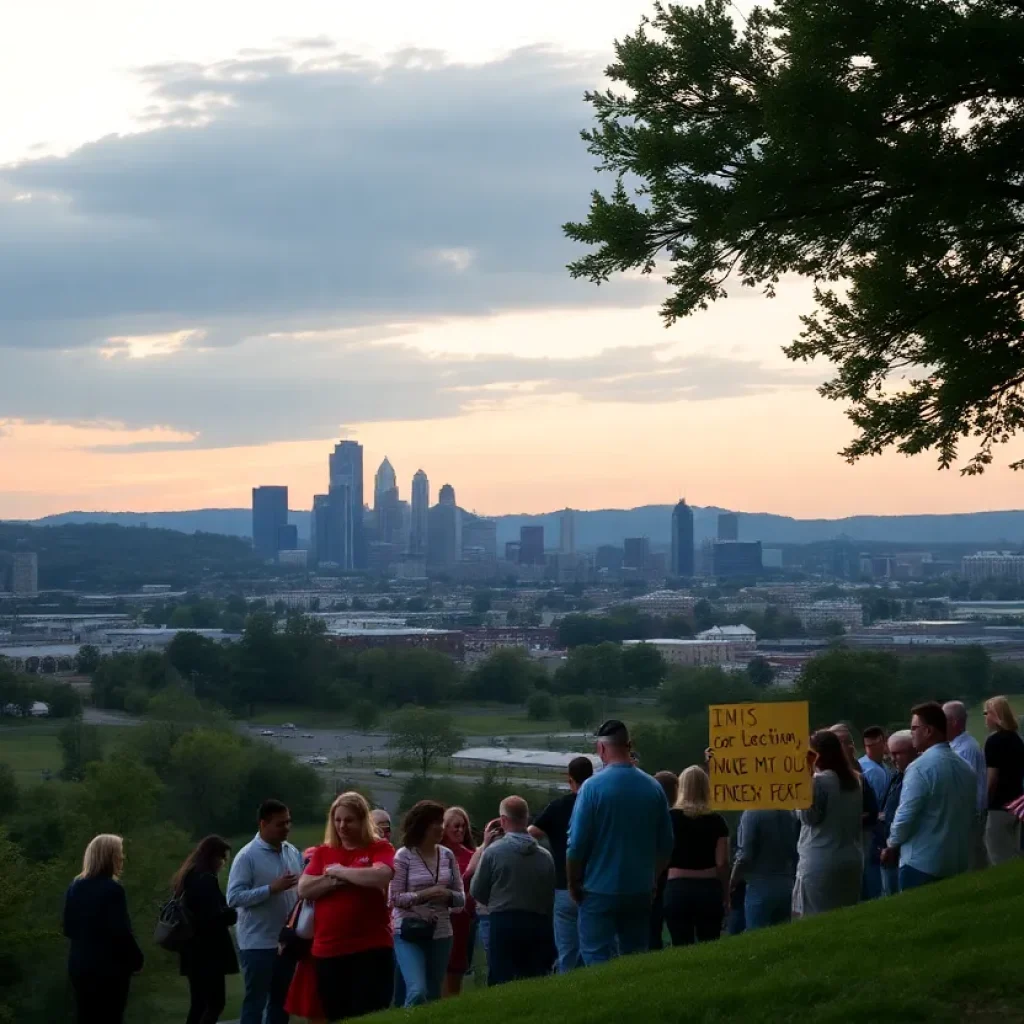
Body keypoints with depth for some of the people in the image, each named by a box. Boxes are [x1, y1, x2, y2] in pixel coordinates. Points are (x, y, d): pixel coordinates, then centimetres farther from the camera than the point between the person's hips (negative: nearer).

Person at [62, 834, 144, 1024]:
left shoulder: (76, 887, 5)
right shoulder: (112, 889, -17)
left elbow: (68, 928, 11)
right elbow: (121, 932, -19)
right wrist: (136, 960, -5)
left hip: (79, 965, 7)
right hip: (109, 968, -7)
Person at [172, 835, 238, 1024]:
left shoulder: (188, 877, 16)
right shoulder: (206, 880, -14)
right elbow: (214, 916, -20)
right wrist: (236, 913, -5)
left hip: (193, 950, 10)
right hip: (208, 951, -10)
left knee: (198, 1004, 10)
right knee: (215, 1003, -8)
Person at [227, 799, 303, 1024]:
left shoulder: (293, 853, 7)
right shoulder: (247, 856, -12)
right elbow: (234, 897, -18)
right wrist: (272, 888, -24)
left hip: (287, 941, 6)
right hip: (258, 943, -6)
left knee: (281, 1001, 14)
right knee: (255, 1002, -1)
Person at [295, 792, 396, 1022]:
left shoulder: (380, 848, 0)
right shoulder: (322, 852, 13)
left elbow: (380, 877, -20)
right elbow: (303, 890, 2)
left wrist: (338, 871, -9)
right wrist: (335, 880, -12)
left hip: (371, 948, -4)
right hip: (327, 950, 4)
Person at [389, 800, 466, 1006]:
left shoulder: (447, 855, 5)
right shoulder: (404, 855, -8)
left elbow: (461, 898, 8)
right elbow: (395, 898, -9)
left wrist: (448, 895, -12)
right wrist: (425, 894, -20)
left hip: (441, 933, 5)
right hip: (410, 933, -5)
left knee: (433, 996, 11)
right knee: (417, 992, -19)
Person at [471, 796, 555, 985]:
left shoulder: (494, 851, -7)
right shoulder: (545, 856, 2)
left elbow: (477, 891, 4)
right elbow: (550, 898, 7)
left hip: (504, 923, -3)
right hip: (538, 925, 3)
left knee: (503, 987, -1)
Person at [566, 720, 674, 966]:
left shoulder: (593, 787, -12)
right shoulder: (653, 788, 1)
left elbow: (577, 845, -11)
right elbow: (666, 845, 7)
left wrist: (573, 884, 3)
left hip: (600, 890, -4)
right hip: (641, 892, 4)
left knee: (597, 960, 2)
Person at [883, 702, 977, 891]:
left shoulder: (920, 767, -16)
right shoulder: (965, 767, 9)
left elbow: (905, 815, -16)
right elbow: (972, 812, 17)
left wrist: (892, 846, 0)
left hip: (922, 862, -7)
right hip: (958, 861, 7)